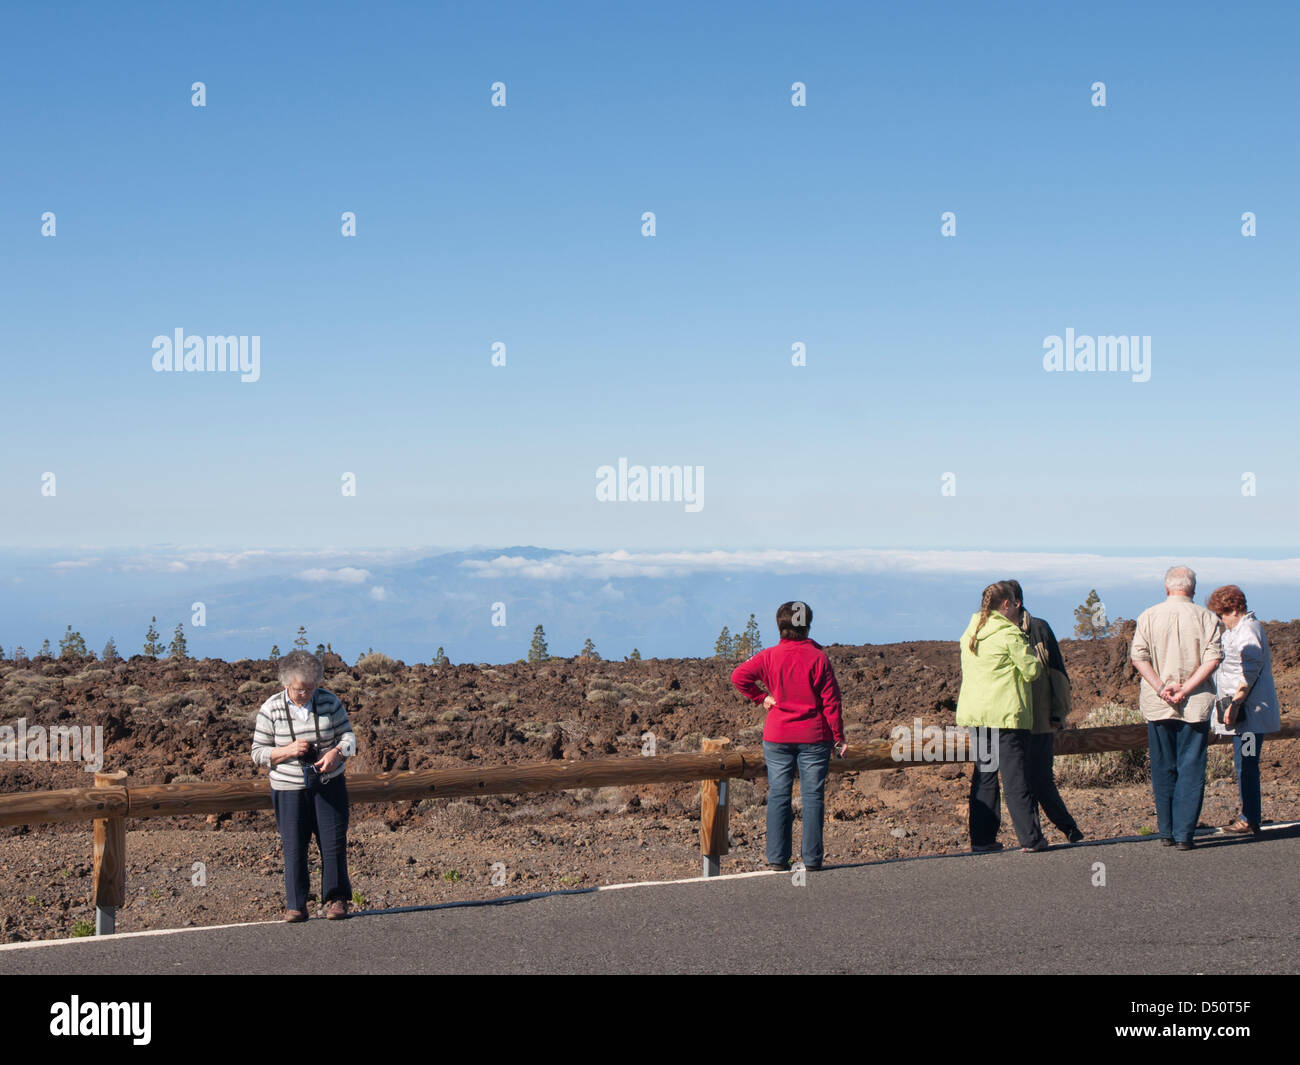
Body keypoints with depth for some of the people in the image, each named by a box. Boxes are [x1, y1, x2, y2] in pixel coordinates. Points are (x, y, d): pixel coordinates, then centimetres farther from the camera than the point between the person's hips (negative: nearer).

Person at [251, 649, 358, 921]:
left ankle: (335, 898, 11)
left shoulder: (329, 702, -2)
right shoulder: (271, 709, -6)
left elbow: (348, 735, 2)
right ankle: (295, 905, 5)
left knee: (334, 842, -1)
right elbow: (258, 753, -2)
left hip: (329, 784, 1)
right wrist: (287, 751, -20)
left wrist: (337, 753, -20)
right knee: (294, 847, -2)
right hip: (289, 788, -1)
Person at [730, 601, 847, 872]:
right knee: (813, 796, 4)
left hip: (777, 738, 1)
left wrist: (761, 697, 2)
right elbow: (831, 700, -5)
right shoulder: (818, 657, -5)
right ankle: (812, 857, 4)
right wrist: (838, 738, 1)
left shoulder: (769, 656, -2)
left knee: (778, 796, 5)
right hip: (814, 738, -1)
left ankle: (777, 858, 4)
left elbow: (738, 676, -8)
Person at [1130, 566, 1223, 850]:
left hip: (1157, 706, 1)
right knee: (1191, 770, 2)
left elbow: (1138, 656, -6)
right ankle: (1184, 834, -4)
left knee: (1163, 770, 11)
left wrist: (1161, 688, -10)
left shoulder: (1148, 616, 3)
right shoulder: (1207, 618, 1)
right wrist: (1186, 688, -11)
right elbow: (1213, 659, -9)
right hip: (1196, 705, -1)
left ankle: (1166, 831, 15)